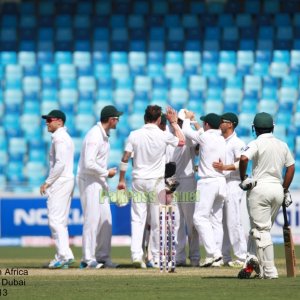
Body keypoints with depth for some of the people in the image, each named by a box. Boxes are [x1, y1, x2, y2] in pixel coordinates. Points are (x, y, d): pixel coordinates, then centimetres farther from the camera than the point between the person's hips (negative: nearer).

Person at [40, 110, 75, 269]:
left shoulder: (59, 138, -12)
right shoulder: (67, 138, 20)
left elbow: (60, 164, -21)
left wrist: (47, 182, -16)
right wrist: (50, 183, 18)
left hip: (60, 182, -11)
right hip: (68, 180, 11)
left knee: (55, 220, -14)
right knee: (61, 221, 12)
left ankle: (65, 254, -21)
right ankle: (62, 256, 13)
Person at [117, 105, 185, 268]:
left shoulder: (134, 135, -3)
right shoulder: (164, 135, -6)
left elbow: (125, 158, -3)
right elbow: (181, 141, 12)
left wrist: (122, 180, 6)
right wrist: (174, 122, 20)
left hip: (138, 181, 1)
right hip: (156, 181, -1)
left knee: (137, 219, 3)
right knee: (157, 221, 6)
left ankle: (136, 255, -10)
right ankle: (156, 257, 8)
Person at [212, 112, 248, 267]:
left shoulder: (237, 143, -7)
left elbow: (242, 163, -17)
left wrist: (225, 167, -28)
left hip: (232, 183, -8)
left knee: (233, 221, -11)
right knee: (221, 222, 8)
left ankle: (241, 257, -9)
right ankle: (225, 257, 13)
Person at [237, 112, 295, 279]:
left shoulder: (256, 144, -6)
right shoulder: (282, 145, 11)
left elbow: (244, 158, -23)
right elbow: (291, 167, 13)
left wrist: (243, 179, -9)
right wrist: (285, 190, 18)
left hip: (260, 187, -5)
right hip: (278, 189, 5)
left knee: (261, 230, -2)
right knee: (263, 229, 16)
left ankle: (269, 270, -6)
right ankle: (253, 262, 4)